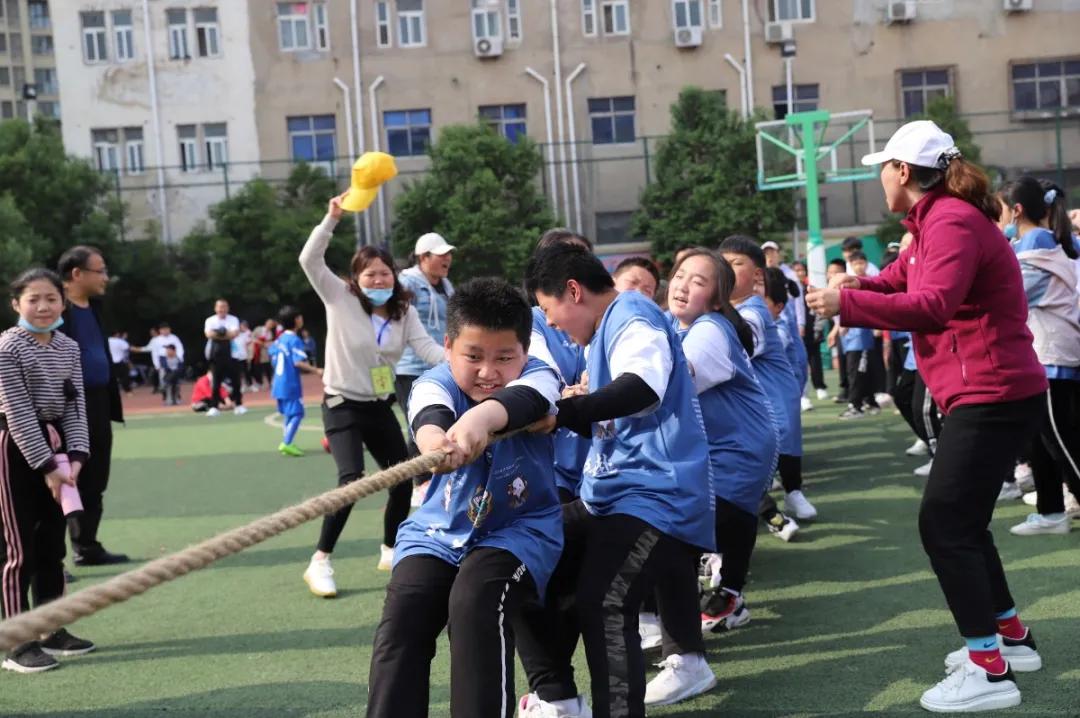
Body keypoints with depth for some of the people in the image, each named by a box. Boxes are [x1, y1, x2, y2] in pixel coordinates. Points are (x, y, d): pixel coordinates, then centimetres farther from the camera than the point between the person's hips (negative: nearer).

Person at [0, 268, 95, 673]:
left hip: (54, 444, 7)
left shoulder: (69, 348, 7)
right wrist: (47, 465, -18)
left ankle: (53, 631, 22)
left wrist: (75, 455, -9)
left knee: (52, 545, 13)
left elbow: (75, 406, 5)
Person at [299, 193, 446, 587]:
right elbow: (309, 260, -22)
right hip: (343, 406, -6)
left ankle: (390, 551, 28)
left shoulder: (404, 312, 1)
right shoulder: (341, 299, -9)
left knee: (403, 478, 7)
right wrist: (332, 219, -32)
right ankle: (320, 562, -13)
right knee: (352, 481, -22)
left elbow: (426, 348, -13)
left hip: (380, 407, 6)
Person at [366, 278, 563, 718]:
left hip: (520, 528, -2)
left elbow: (522, 399, -37)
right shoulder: (435, 383, -9)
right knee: (401, 616, -20)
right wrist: (437, 442, -60)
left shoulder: (537, 378, -11)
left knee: (473, 607, -28)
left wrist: (482, 416, -61)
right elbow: (429, 418, -35)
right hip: (438, 530, 2)